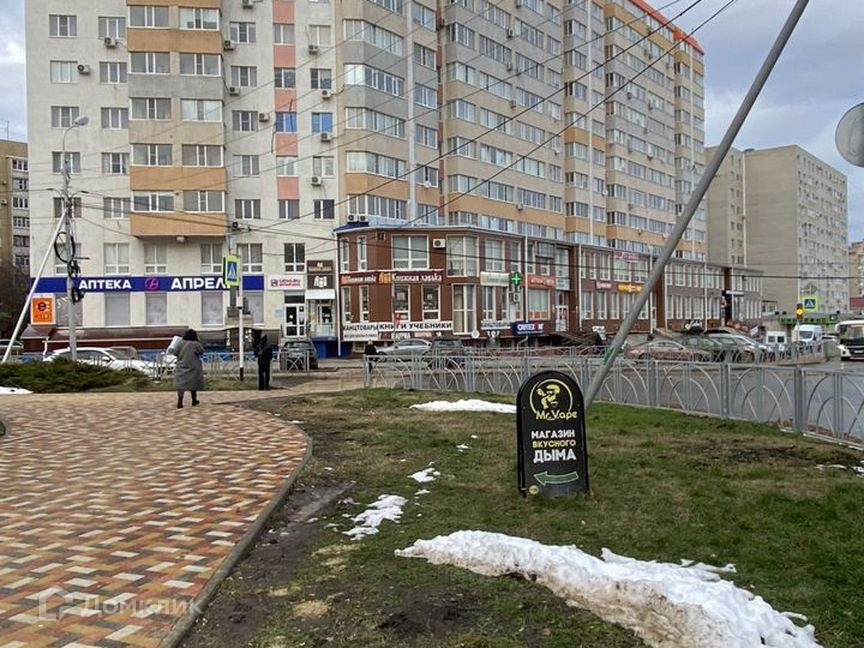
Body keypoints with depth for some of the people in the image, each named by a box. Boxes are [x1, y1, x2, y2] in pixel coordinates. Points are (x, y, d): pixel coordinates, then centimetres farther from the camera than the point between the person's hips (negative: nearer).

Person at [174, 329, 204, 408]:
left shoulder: (180, 343, -6)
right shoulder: (196, 344, -12)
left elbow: (177, 353, -2)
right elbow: (202, 351, -1)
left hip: (181, 367, 1)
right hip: (193, 368, -1)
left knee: (181, 384, -1)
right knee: (193, 384, 14)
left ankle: (180, 401, -14)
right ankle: (194, 400, 26)